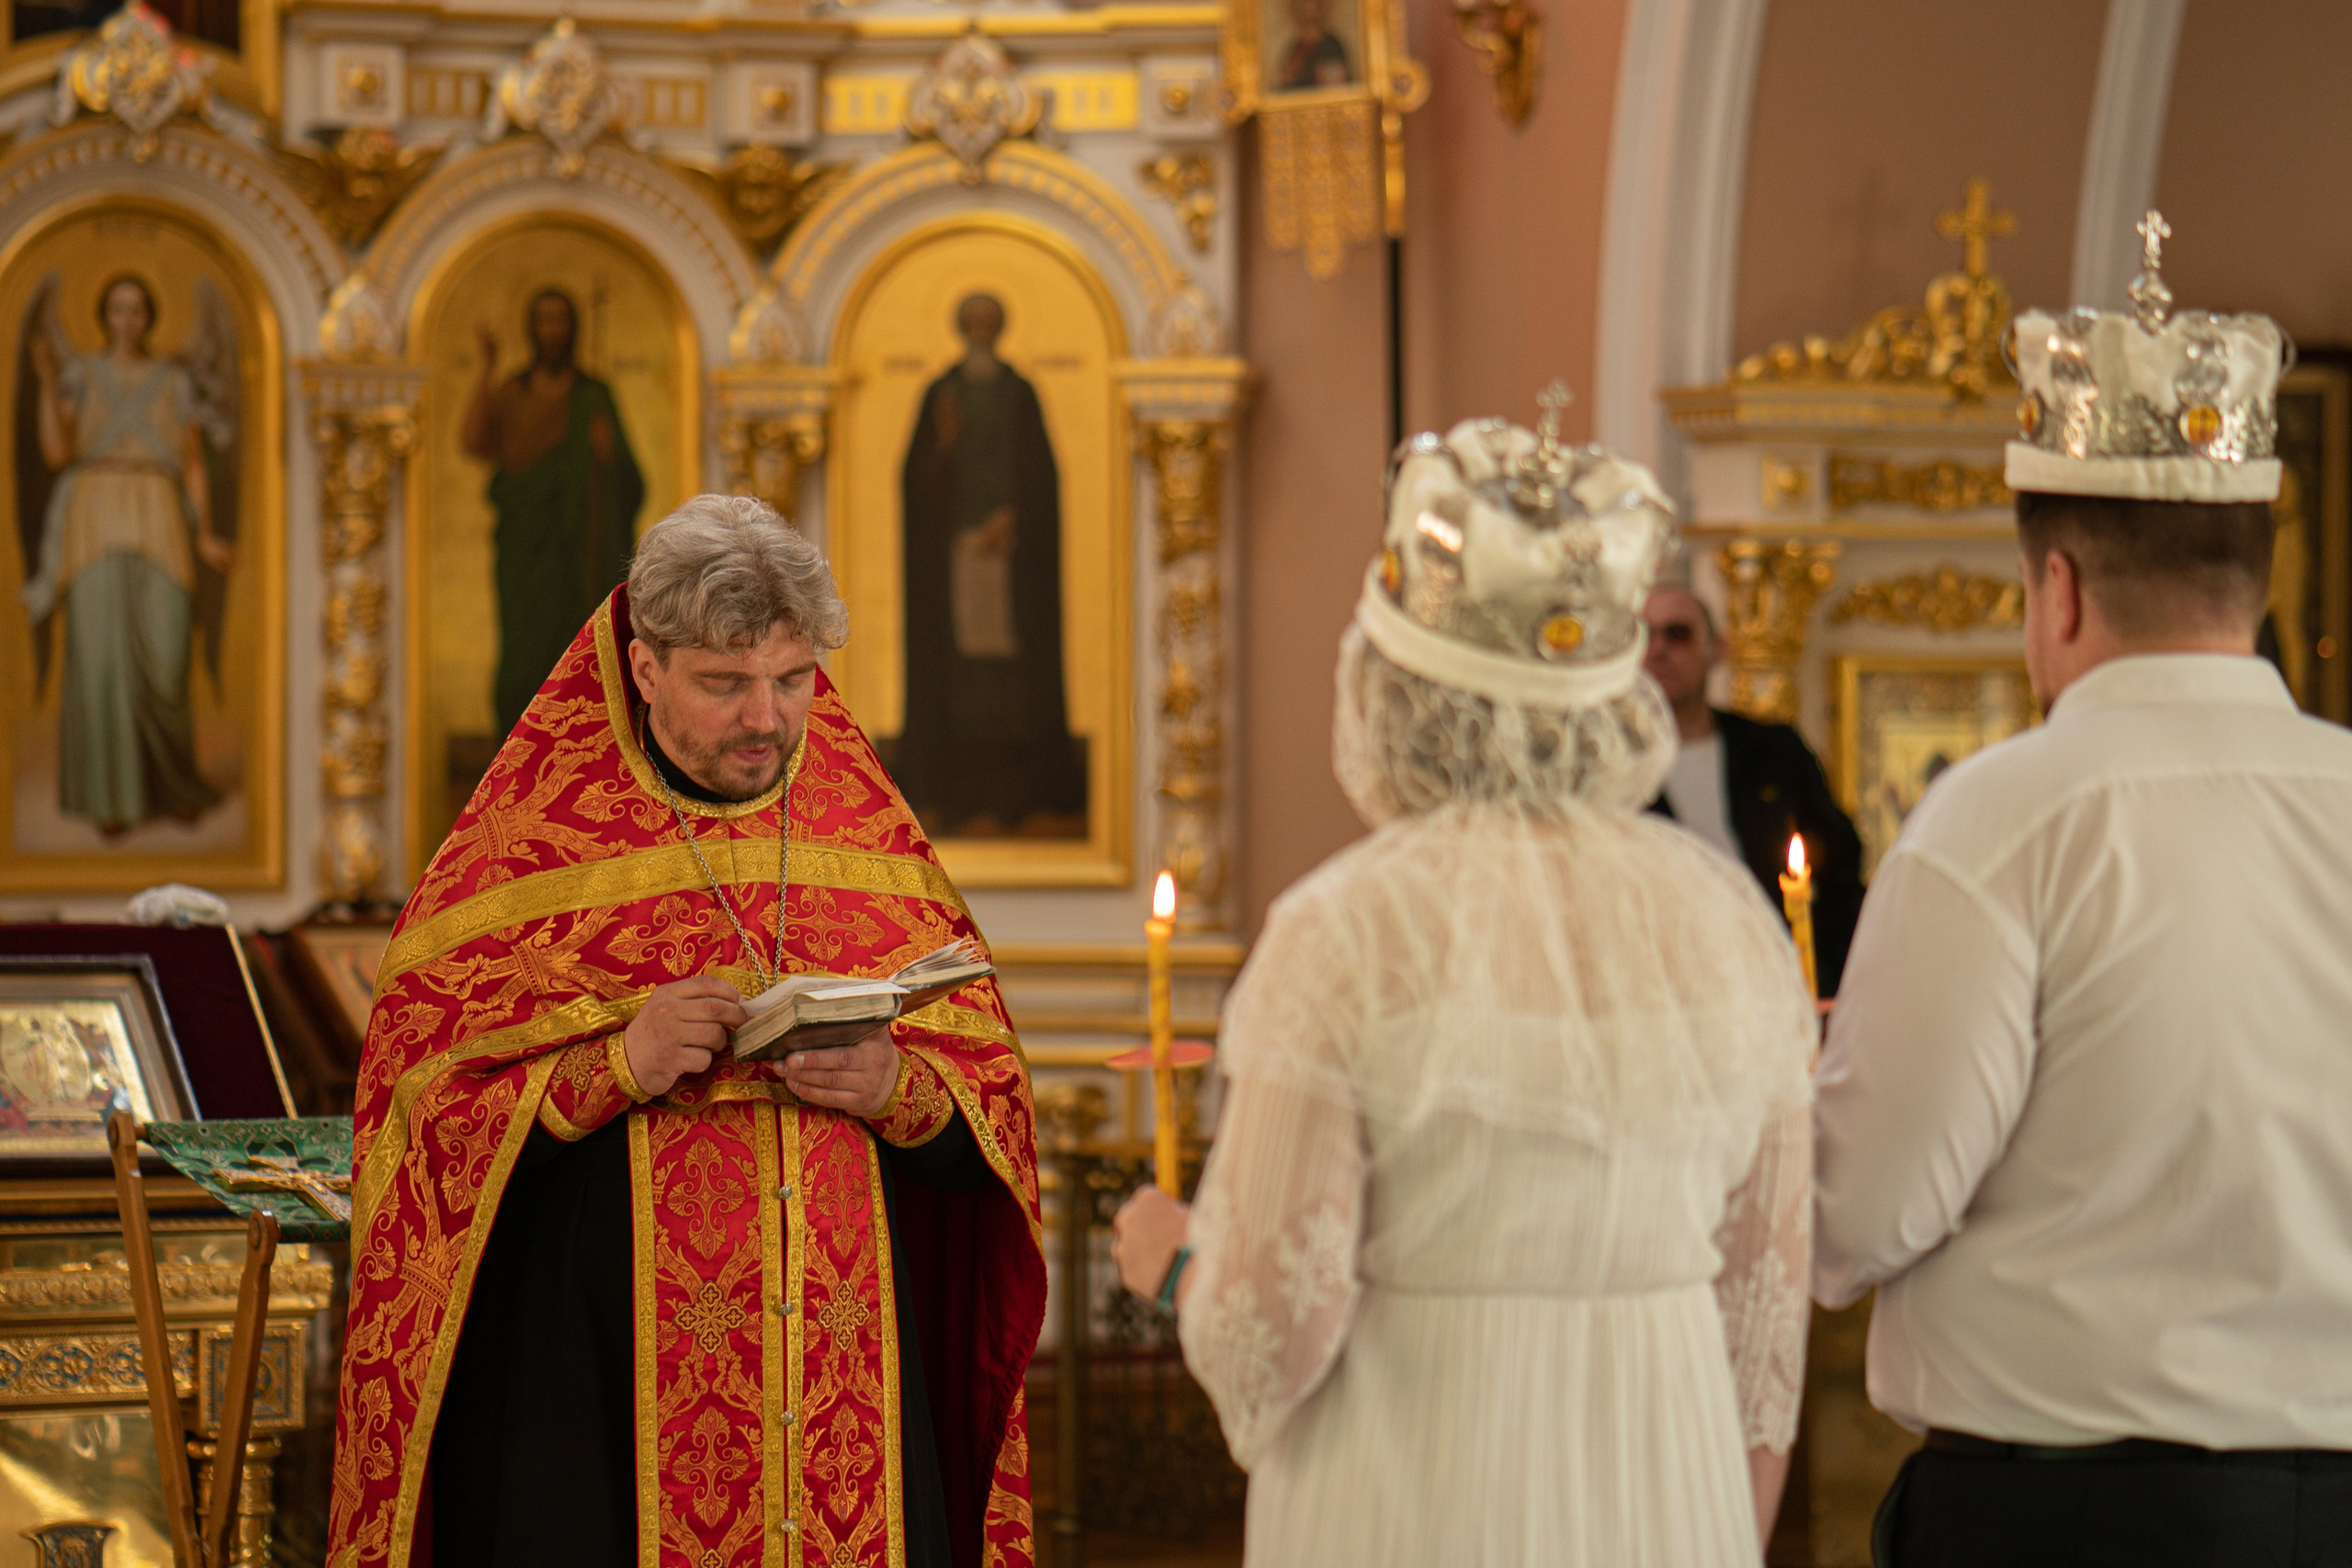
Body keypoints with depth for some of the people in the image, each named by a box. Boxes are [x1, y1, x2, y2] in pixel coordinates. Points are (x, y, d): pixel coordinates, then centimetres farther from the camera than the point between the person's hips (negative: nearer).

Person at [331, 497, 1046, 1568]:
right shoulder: (532, 845, 0)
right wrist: (615, 1067, -18)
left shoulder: (872, 840, 9)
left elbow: (990, 1108, 10)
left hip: (845, 1366, 3)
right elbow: (419, 1105, -5)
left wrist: (895, 1091, -11)